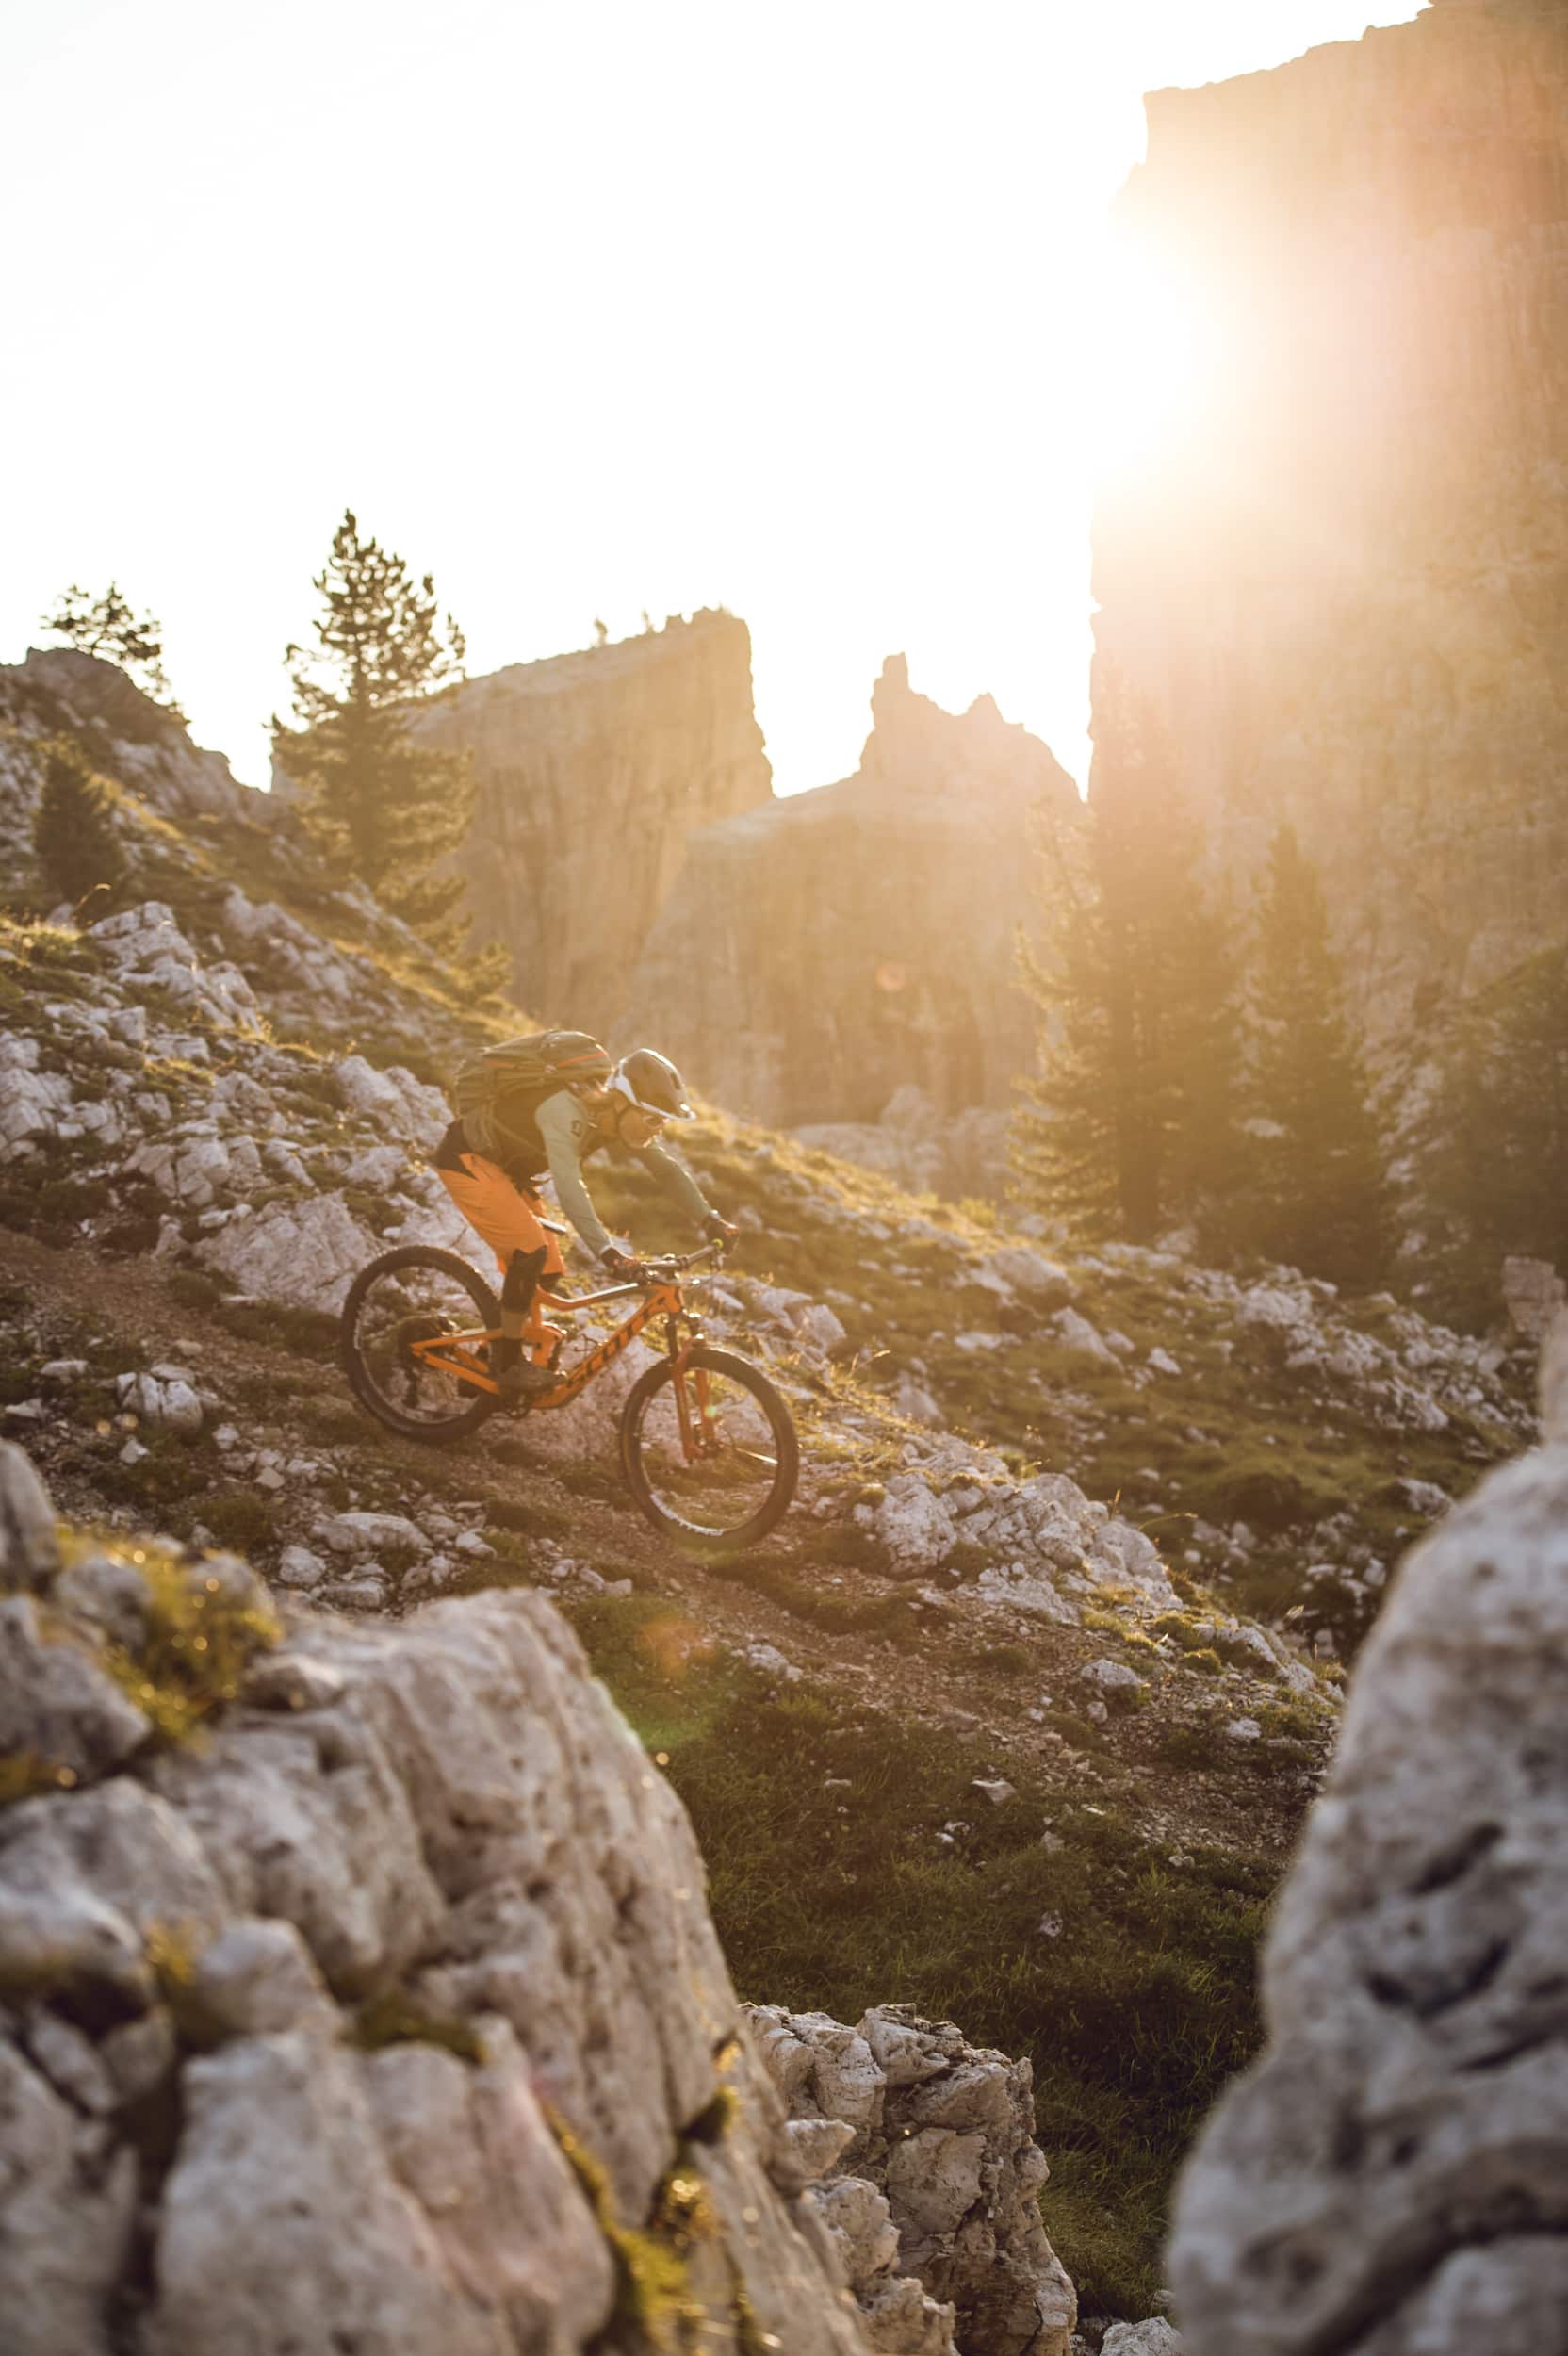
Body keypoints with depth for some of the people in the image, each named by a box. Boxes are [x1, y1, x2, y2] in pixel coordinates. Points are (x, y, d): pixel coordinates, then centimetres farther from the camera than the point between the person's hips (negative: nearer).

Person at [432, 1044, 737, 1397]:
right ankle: (510, 1365, -10)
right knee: (530, 1252, -21)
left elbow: (666, 1168, -2)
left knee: (545, 1269, 4)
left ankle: (491, 1362, 18)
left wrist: (710, 1221, -12)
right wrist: (607, 1252, -55)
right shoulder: (566, 1112, -35)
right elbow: (569, 1187, -47)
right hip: (467, 1157, -9)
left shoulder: (612, 1116, -8)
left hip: (506, 1166, 9)